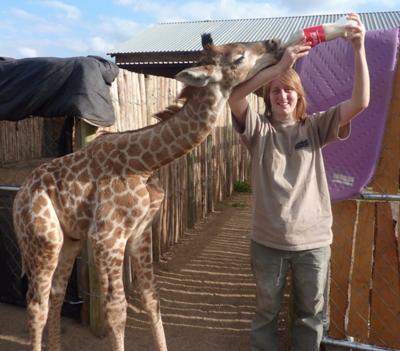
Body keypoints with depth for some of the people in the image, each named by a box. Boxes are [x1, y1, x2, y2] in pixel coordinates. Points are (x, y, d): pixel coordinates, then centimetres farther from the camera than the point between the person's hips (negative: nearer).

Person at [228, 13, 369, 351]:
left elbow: (360, 102, -11)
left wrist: (359, 49, -21)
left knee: (310, 314, 20)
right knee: (266, 312, 19)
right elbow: (234, 96, -22)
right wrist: (281, 64, -30)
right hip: (267, 241, -1)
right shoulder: (259, 129, -4)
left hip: (313, 241, 1)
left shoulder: (315, 127, 0)